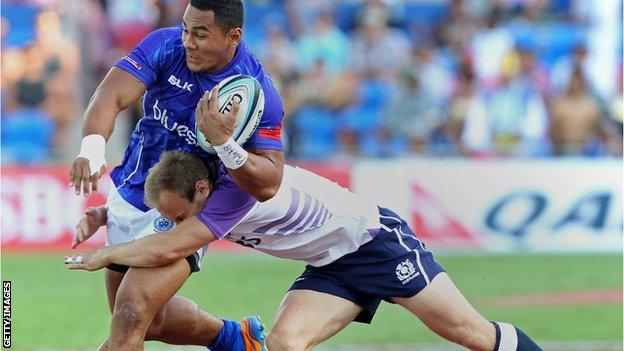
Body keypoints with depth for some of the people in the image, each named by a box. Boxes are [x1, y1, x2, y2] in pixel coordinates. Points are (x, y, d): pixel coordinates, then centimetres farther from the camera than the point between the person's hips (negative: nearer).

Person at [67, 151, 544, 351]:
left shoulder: (239, 188, -34)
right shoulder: (194, 191, -6)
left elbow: (168, 249, -37)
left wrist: (104, 254, -24)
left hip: (375, 238, -8)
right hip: (331, 268, 8)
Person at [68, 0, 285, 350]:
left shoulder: (259, 92, -20)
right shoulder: (164, 46, -14)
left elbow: (267, 186, -22)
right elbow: (111, 95, -28)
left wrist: (224, 143, -39)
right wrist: (93, 146, -48)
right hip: (128, 199, 5)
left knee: (131, 316, -22)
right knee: (150, 320, 21)